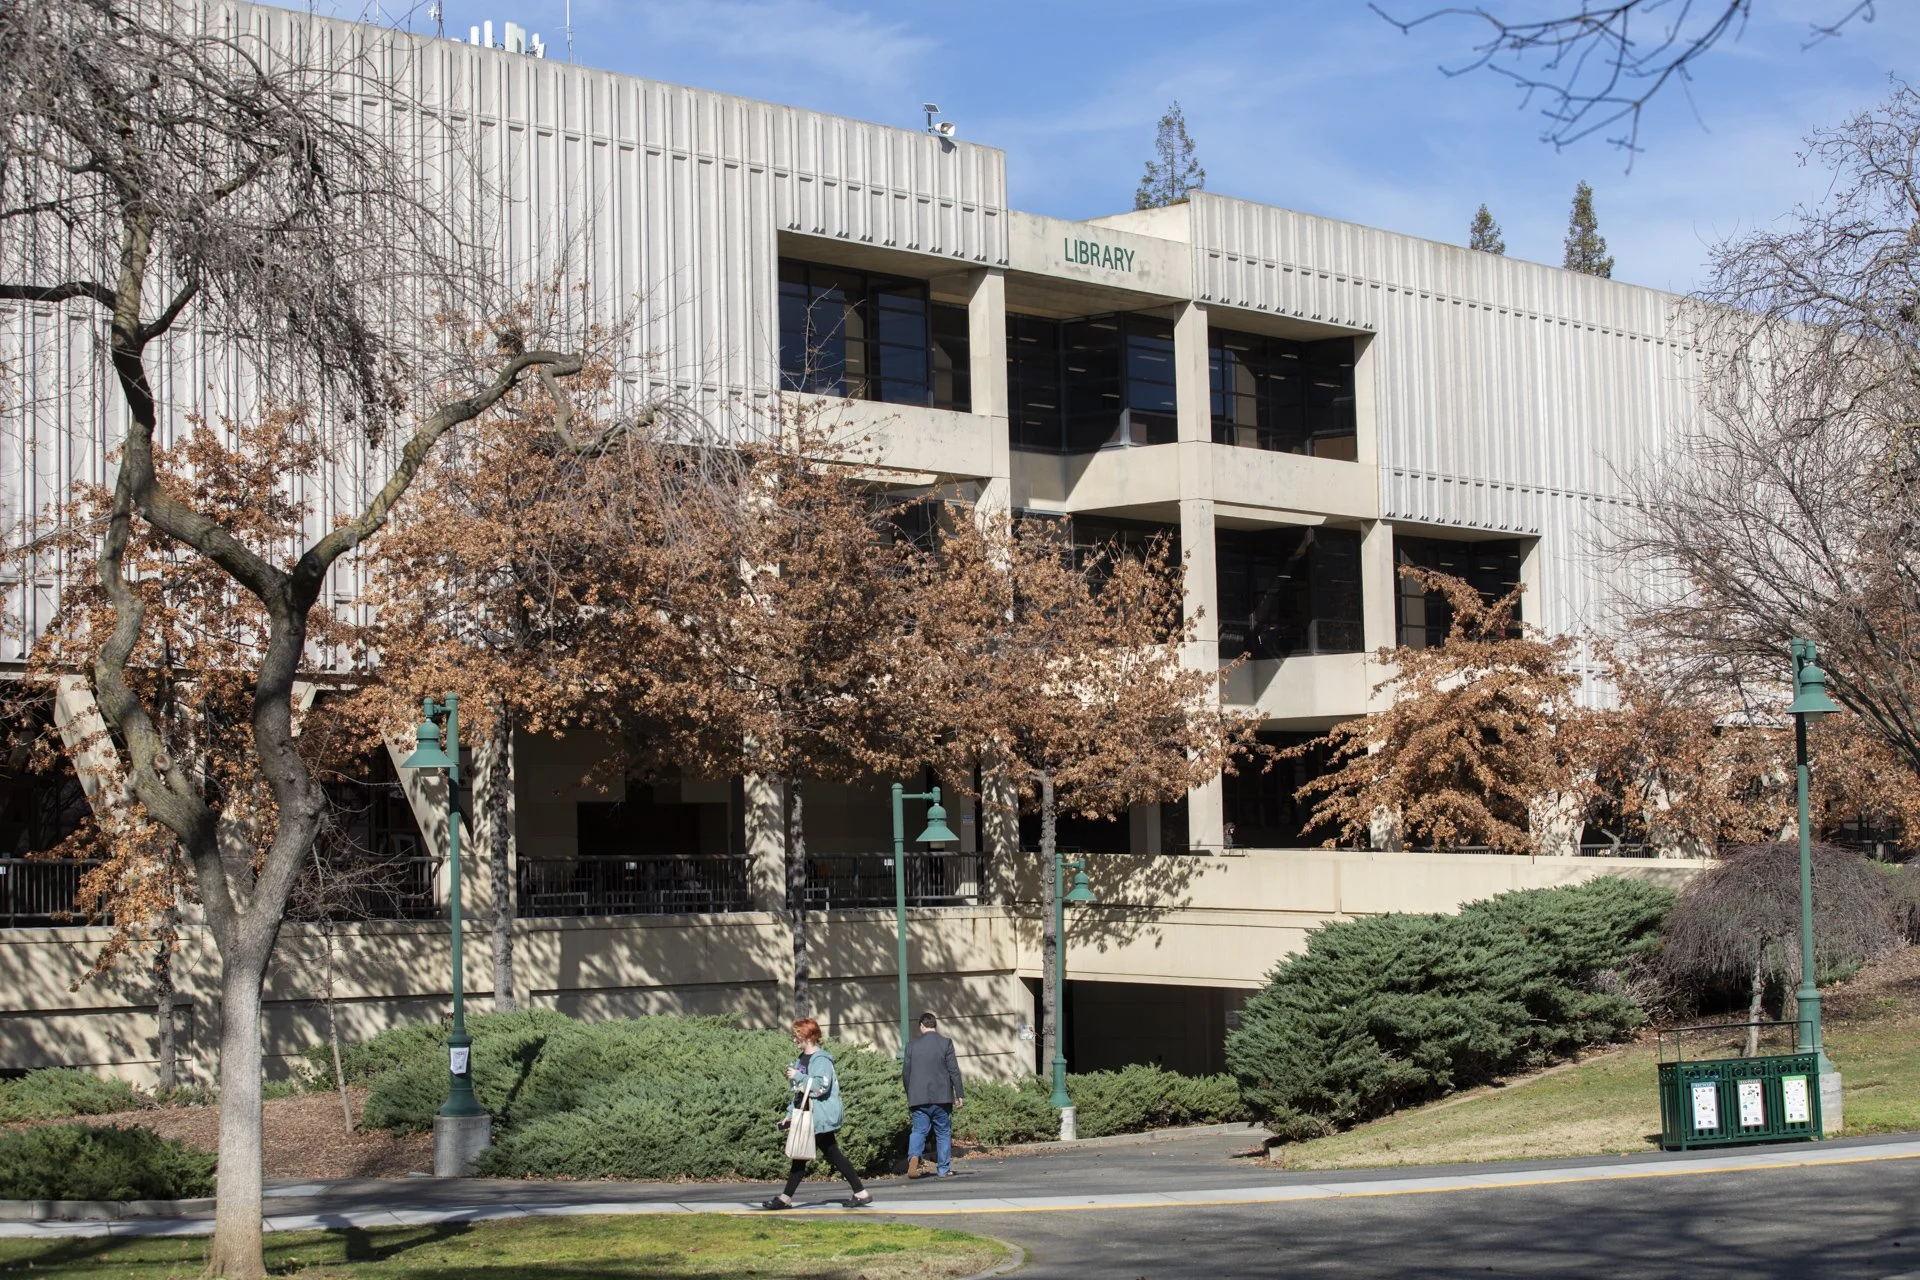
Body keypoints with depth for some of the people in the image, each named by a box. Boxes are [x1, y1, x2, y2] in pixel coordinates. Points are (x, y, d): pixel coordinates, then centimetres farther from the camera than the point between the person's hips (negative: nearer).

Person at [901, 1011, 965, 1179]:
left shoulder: (912, 1046, 3)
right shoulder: (945, 1043, -3)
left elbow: (905, 1074, 7)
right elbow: (954, 1070, -6)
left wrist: (910, 1095, 19)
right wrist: (960, 1094, -1)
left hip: (919, 1097, 1)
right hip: (941, 1096, -1)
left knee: (919, 1130, 3)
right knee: (943, 1133, 9)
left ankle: (913, 1156, -24)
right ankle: (943, 1169, 10)